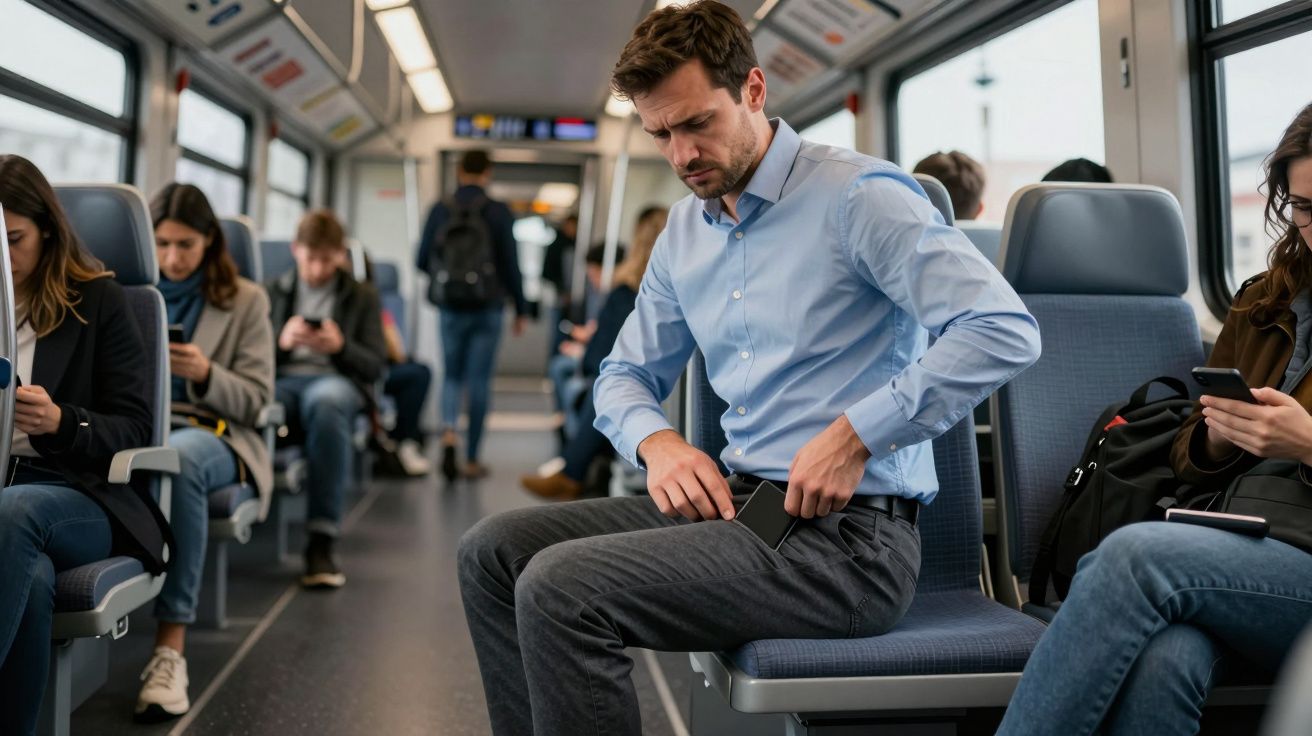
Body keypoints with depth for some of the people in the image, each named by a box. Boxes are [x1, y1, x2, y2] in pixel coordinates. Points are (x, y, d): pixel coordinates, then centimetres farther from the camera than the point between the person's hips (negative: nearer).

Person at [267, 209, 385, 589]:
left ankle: (321, 541, -45)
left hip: (336, 380, -1)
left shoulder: (362, 296, 22)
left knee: (325, 401, -43)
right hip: (282, 380, 1)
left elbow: (374, 366, 11)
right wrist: (280, 341, -7)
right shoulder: (272, 292, 25)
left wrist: (340, 347, -9)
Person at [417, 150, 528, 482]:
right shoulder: (499, 212, -5)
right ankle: (472, 460, 10)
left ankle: (448, 433, -10)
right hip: (487, 309, -1)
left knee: (452, 376, 15)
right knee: (480, 380, 6)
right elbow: (511, 265, -5)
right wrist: (521, 310, 4)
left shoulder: (440, 211, 0)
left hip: (450, 308, 2)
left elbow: (423, 261, 4)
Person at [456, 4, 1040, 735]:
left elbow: (1006, 331, -19)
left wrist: (855, 436, -22)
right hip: (741, 502, 8)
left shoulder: (857, 195, -10)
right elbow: (625, 374, 20)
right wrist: (658, 441, -3)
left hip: (849, 534, -8)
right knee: (492, 551, 0)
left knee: (559, 589, -22)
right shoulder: (684, 229, 13)